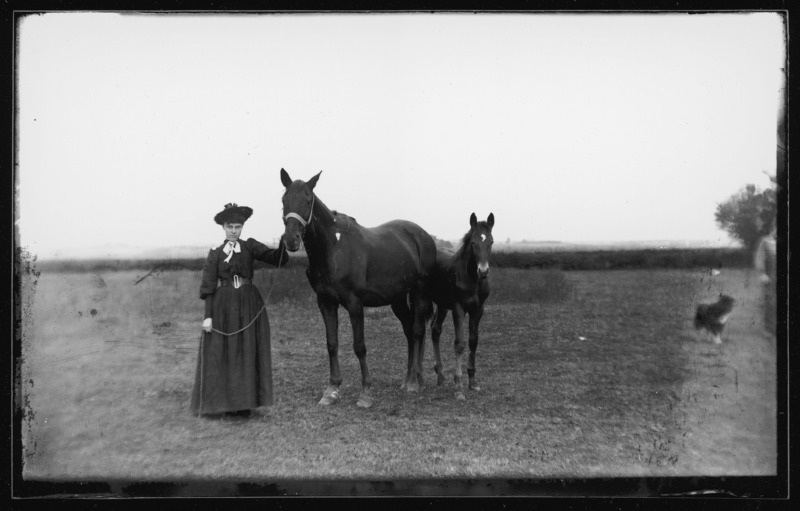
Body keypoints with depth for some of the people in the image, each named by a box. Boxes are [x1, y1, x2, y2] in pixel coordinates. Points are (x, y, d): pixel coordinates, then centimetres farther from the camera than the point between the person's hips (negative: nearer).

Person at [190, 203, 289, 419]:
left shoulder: (250, 247, 4)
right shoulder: (215, 254, 3)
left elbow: (276, 259, -8)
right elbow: (208, 287, 0)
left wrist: (282, 245, -29)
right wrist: (208, 315, -8)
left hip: (249, 305, 1)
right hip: (222, 306, -1)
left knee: (247, 353, 5)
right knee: (219, 354, 0)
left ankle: (242, 403, 15)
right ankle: (216, 404, 10)